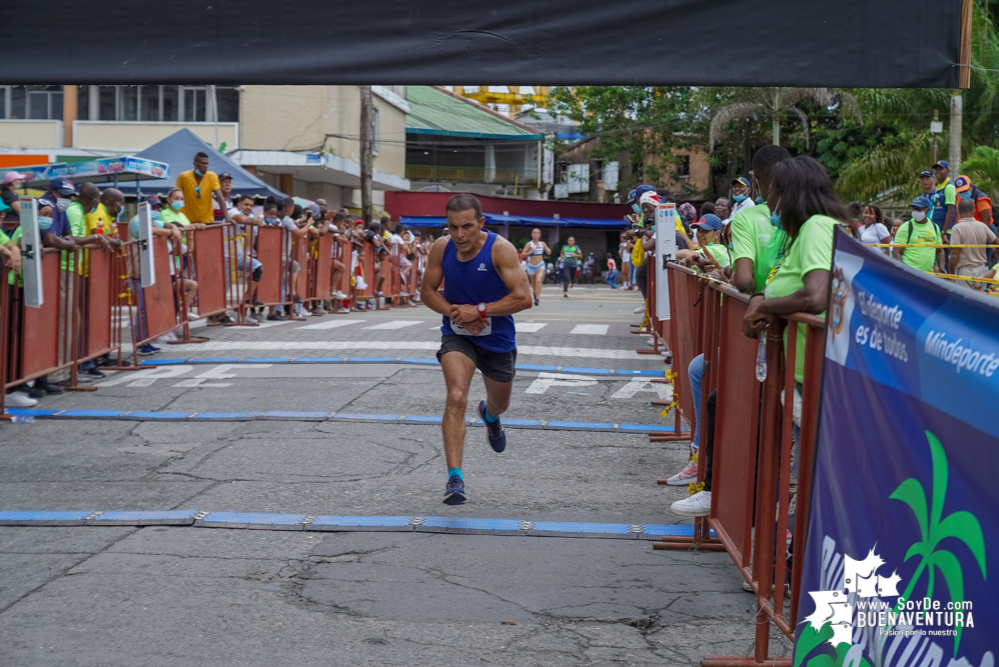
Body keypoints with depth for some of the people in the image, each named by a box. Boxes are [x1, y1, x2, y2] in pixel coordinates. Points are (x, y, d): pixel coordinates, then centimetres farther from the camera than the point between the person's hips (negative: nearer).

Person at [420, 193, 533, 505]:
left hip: (497, 339, 0)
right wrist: (455, 312, -16)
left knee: (500, 404, 21)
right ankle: (454, 478, -25)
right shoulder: (441, 249, -11)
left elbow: (524, 298, -24)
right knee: (456, 397, -24)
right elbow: (427, 292, 1)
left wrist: (479, 310, -27)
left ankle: (489, 414, 62)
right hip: (457, 336, 0)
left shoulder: (500, 249, -21)